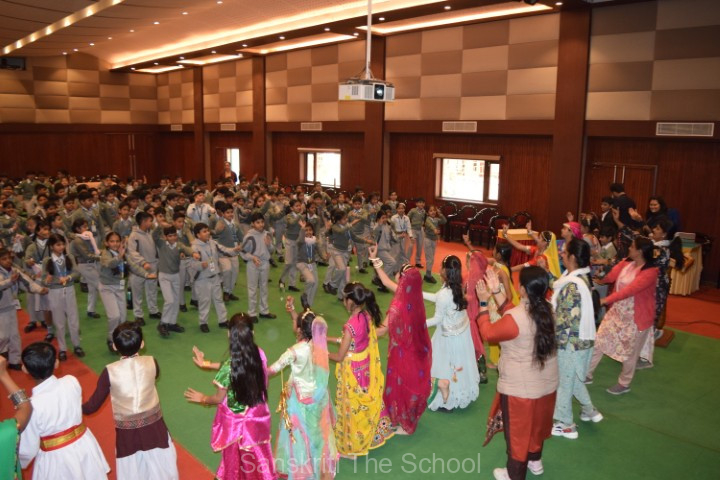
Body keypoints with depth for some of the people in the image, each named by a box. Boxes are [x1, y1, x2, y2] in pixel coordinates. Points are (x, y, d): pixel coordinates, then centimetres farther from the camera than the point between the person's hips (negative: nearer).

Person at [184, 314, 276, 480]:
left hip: (236, 421, -4)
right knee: (258, 455, 25)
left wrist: (202, 398, 8)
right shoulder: (260, 354, -15)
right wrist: (206, 364, 10)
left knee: (236, 459, 22)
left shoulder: (228, 368, -29)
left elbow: (219, 399, -14)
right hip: (257, 417, 4)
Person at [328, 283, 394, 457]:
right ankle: (369, 436, 45)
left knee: (353, 407, 13)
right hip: (366, 369, 7)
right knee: (366, 403, 25)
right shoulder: (367, 316, -7)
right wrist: (329, 339, 10)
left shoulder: (351, 325, -31)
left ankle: (351, 447, 32)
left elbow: (340, 356, -21)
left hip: (353, 372, -7)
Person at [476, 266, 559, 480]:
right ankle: (535, 461, 50)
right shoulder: (546, 309, -8)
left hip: (520, 388, -7)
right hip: (545, 383, 7)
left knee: (518, 430, 14)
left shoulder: (515, 319, -31)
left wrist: (483, 302, -6)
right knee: (535, 423, 29)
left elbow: (488, 332, -13)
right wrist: (497, 292, 3)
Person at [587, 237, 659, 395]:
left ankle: (624, 384, 33)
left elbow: (630, 290, -34)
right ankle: (587, 375, 26)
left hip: (636, 317, -6)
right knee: (598, 342, 11)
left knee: (629, 352, 12)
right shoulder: (626, 263, 0)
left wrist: (606, 300, -40)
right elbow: (610, 276, -10)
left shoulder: (650, 272, -24)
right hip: (617, 311, 7)